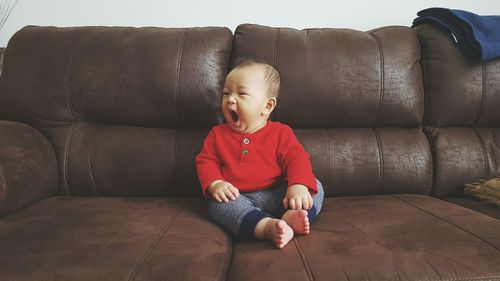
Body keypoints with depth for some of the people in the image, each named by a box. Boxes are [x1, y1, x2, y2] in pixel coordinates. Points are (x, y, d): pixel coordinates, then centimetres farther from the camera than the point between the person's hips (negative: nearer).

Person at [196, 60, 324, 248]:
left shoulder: (280, 132, 4)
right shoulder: (218, 134, 11)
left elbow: (297, 159, -6)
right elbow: (205, 161, 7)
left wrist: (299, 185, -27)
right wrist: (214, 184, -15)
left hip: (276, 197, 1)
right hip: (237, 199, 0)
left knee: (316, 186, -16)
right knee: (218, 204, -32)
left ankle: (290, 217, -43)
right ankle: (267, 226, -50)